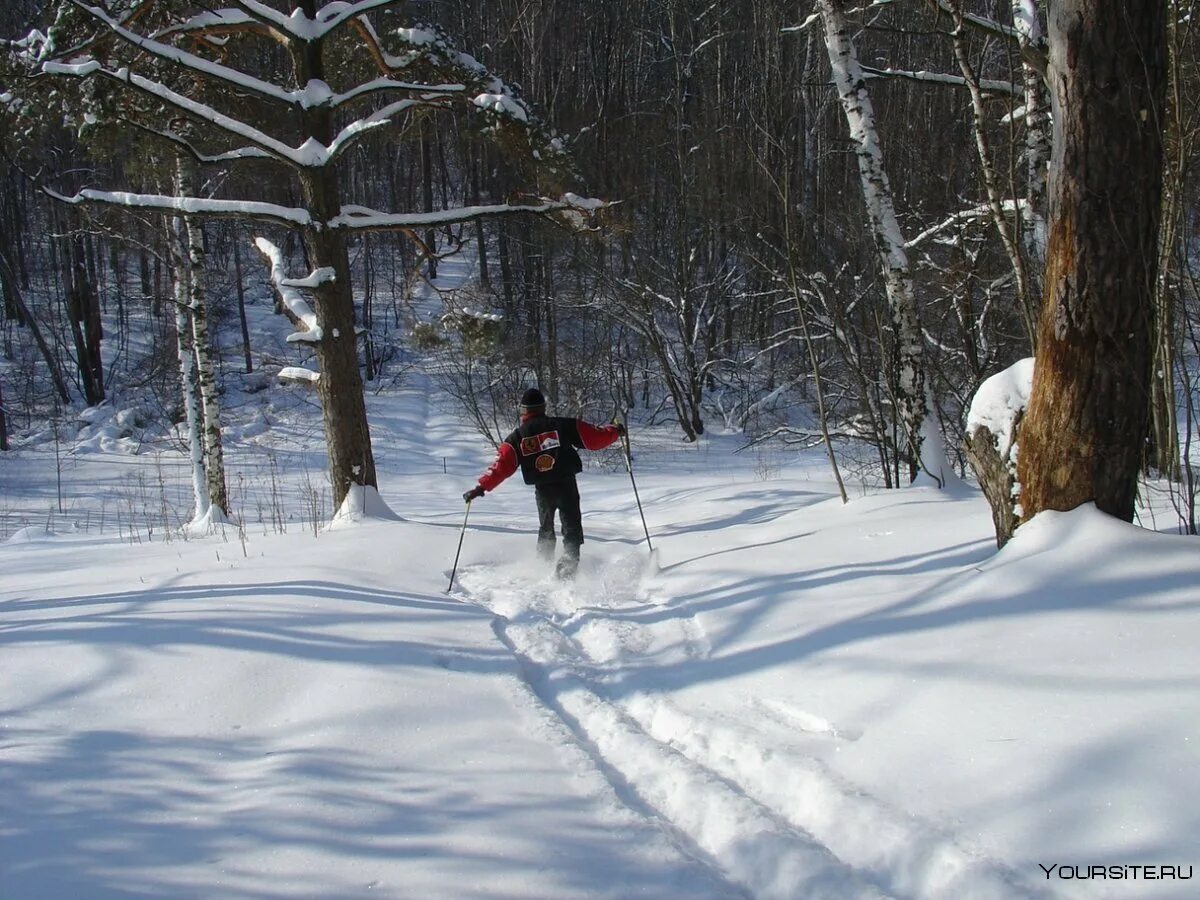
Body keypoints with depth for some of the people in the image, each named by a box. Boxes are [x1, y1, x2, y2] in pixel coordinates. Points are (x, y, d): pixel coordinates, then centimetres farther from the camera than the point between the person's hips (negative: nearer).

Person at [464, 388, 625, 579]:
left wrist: (481, 487, -4)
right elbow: (596, 437, 2)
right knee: (572, 527, 2)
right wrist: (615, 431, 19)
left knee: (545, 529, 24)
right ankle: (569, 563, -18)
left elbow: (501, 466, -5)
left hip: (542, 489, 2)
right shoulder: (563, 425, 0)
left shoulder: (517, 438, 3)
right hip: (567, 485, -2)